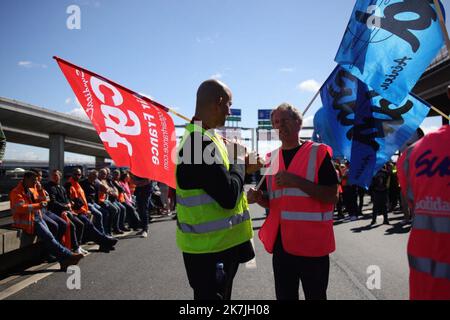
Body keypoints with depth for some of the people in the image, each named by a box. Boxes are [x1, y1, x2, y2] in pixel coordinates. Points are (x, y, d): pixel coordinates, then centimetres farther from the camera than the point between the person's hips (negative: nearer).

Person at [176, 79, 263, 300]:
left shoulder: (199, 136, 9)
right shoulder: (201, 142, -24)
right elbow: (229, 196, -26)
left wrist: (243, 169, 6)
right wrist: (238, 161, -12)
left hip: (217, 240, 10)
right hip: (209, 246, -10)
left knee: (220, 294, 23)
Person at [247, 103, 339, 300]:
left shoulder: (318, 153, -6)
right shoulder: (271, 158, 10)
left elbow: (332, 196, -12)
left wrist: (297, 181, -22)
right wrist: (258, 198, -5)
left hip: (312, 242, -4)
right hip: (280, 241, 5)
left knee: (315, 296, 10)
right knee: (284, 296, 16)